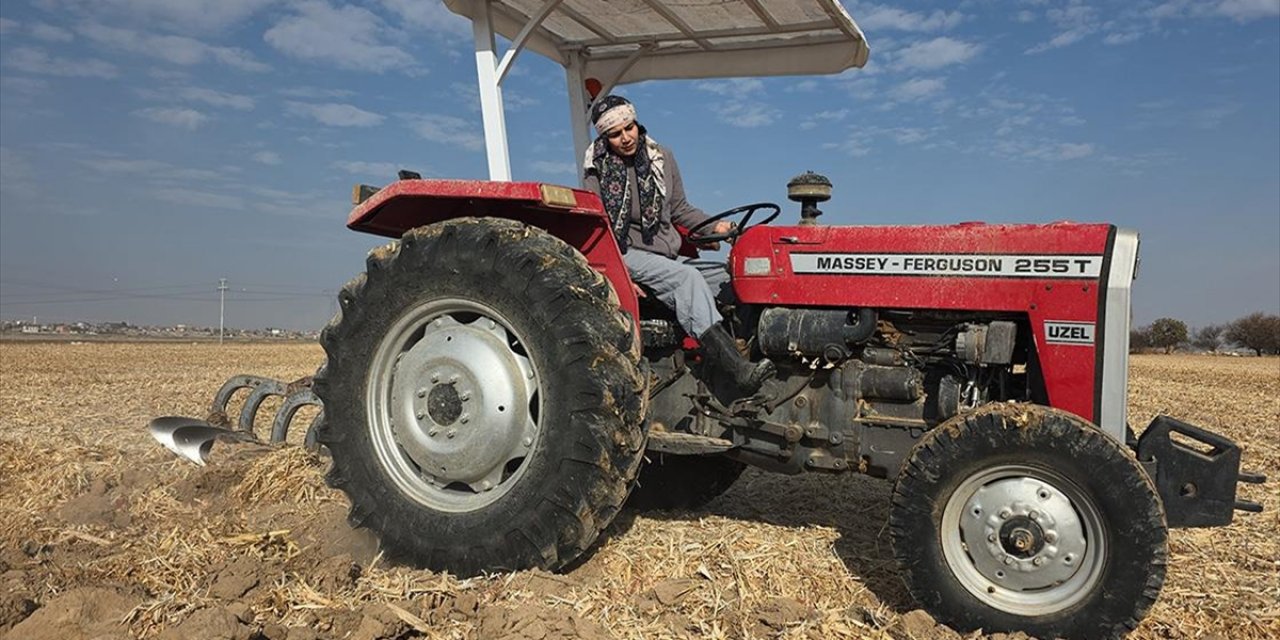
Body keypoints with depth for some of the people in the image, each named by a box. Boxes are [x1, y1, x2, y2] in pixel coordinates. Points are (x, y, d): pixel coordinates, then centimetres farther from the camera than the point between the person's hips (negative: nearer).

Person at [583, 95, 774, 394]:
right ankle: (737, 368, -41)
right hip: (629, 254, -6)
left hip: (668, 255, 6)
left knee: (732, 277, -12)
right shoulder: (598, 170, -2)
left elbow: (679, 209, 19)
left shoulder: (662, 159, 11)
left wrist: (713, 226, 1)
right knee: (687, 278, -32)